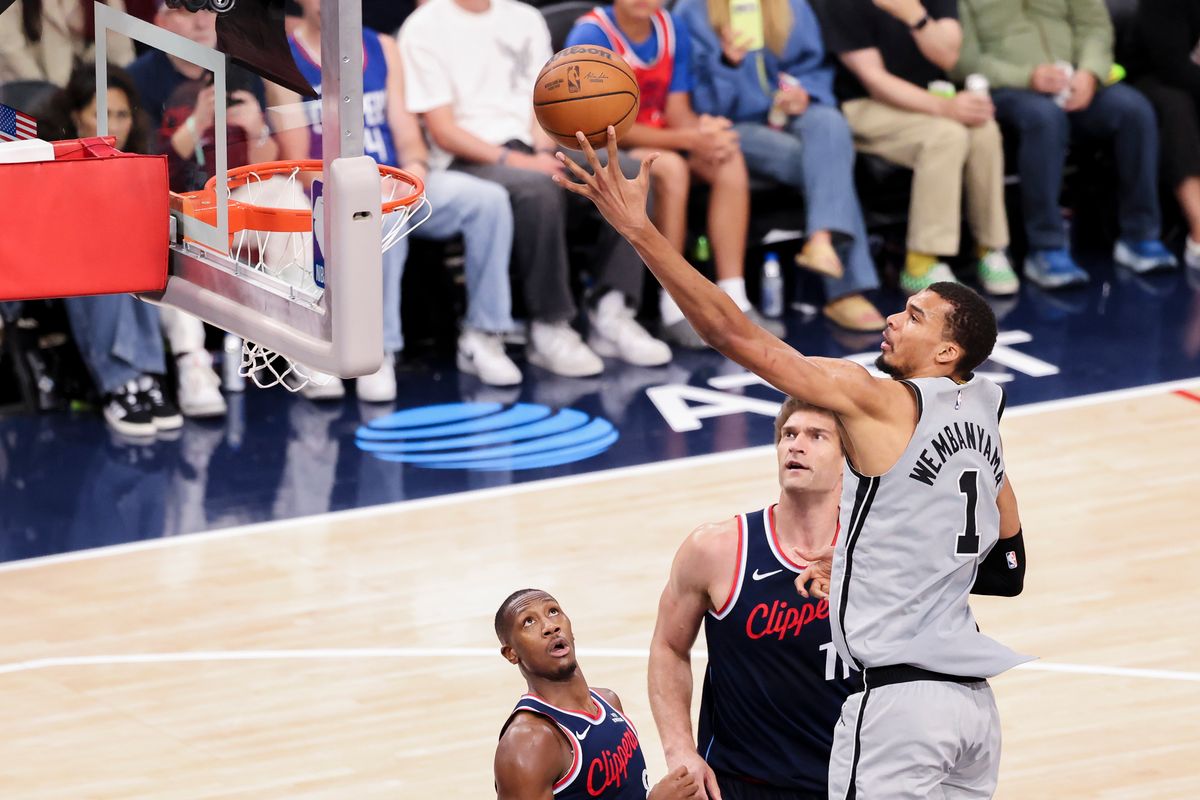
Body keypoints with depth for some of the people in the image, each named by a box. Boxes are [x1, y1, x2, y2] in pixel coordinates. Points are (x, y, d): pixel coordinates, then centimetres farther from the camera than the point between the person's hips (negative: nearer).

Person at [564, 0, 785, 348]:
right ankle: (675, 310, -28)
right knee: (670, 167, -34)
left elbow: (678, 111, 3)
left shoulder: (672, 32, 3)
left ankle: (734, 302, -21)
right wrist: (689, 139, -27)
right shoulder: (592, 35, -17)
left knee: (729, 159, -20)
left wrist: (704, 130, -22)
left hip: (657, 141, 6)